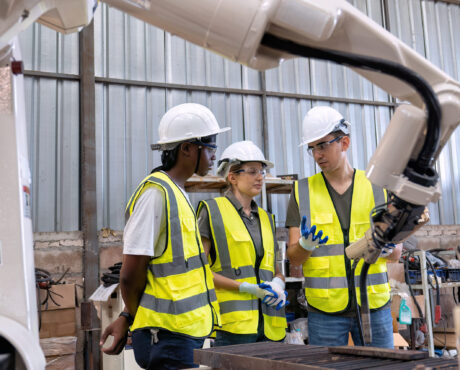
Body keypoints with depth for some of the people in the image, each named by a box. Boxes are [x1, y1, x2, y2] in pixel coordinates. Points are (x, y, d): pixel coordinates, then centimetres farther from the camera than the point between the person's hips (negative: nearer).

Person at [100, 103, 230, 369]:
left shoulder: (178, 194, 14)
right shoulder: (156, 193, -17)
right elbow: (131, 274, -17)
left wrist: (128, 317, 10)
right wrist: (131, 317, 1)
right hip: (170, 337, -9)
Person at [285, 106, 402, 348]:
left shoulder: (377, 187, 6)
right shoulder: (302, 192, 3)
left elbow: (396, 254, 8)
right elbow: (293, 258, 0)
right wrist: (305, 245, -22)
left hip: (374, 304, 1)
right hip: (325, 310, -1)